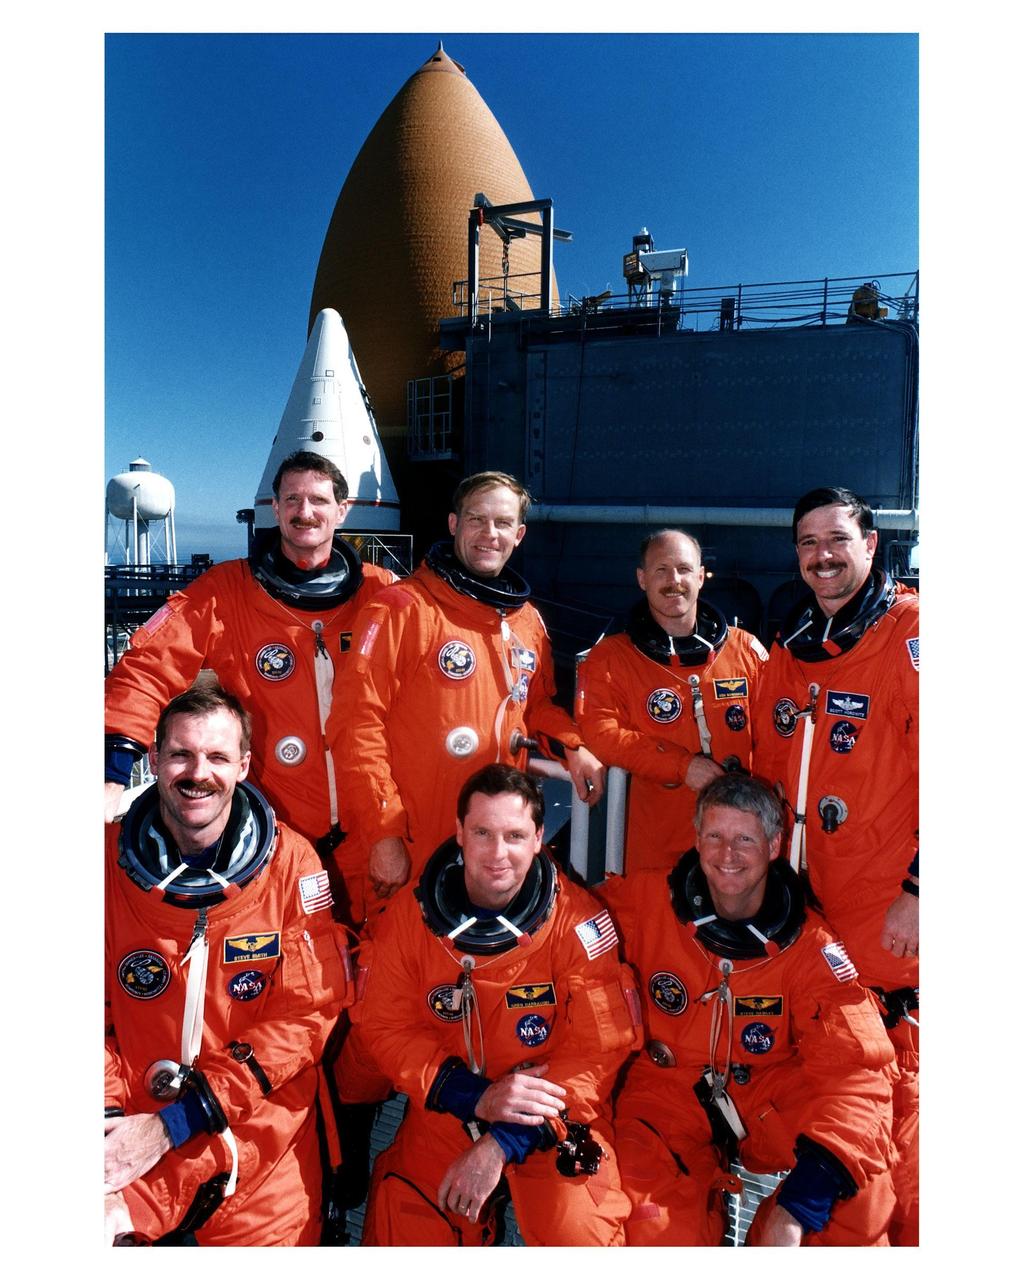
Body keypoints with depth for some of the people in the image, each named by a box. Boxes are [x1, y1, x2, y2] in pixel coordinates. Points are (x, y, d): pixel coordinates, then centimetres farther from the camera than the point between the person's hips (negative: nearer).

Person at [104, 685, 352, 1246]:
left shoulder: (290, 861, -7)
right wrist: (110, 1115, -13)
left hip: (258, 1123, 0)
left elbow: (308, 1013, -8)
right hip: (131, 1119, 1)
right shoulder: (110, 860, -1)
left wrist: (170, 1125, -11)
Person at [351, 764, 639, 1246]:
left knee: (580, 1236, -21)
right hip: (445, 1110, 3)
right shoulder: (409, 912, -9)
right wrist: (476, 1096, -20)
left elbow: (598, 1048, -14)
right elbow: (385, 1027, -6)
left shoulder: (578, 920, -16)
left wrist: (502, 1144, -18)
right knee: (405, 1238, -7)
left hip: (555, 1114, -2)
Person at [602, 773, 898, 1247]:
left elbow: (855, 1069, -19)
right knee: (654, 1231, -25)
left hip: (773, 1094, 2)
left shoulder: (810, 945, -13)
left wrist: (801, 1202, -31)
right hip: (667, 1092, -1)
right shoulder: (647, 902, -12)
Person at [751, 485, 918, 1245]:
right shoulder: (791, 646, 10)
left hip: (888, 919, -6)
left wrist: (918, 889, -15)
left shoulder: (908, 631, -9)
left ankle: (899, 1238, 28)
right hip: (801, 915, 6)